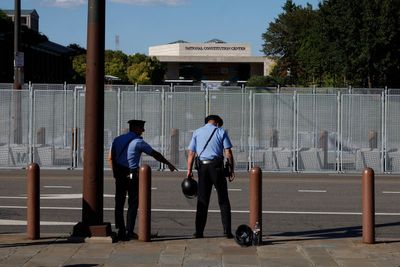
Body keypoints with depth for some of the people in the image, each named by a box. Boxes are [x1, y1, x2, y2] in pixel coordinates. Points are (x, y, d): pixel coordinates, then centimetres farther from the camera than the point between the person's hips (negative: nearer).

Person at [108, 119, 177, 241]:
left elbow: (110, 158, 11)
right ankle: (129, 232, 0)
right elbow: (155, 154, 0)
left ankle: (121, 231, 7)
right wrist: (168, 164, 11)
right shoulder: (138, 142, -6)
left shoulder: (117, 139, 10)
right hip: (132, 175, -5)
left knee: (119, 203, 8)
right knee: (133, 203, 3)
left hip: (119, 175, 5)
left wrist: (116, 173, 17)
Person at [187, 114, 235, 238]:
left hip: (202, 167, 2)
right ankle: (227, 231, 1)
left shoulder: (197, 132, 12)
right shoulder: (221, 132, 5)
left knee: (202, 200, 6)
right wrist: (232, 169, 1)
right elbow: (228, 153, -2)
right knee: (223, 200, 5)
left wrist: (189, 170, 7)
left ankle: (199, 232, 3)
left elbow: (191, 153, 6)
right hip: (216, 166, -2)